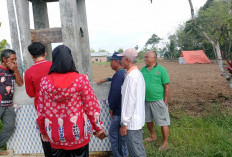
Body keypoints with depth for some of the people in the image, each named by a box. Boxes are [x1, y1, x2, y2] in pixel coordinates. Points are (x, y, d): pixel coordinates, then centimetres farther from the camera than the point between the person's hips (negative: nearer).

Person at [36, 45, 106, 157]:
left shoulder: (45, 81, -9)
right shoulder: (81, 80, -15)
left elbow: (41, 110, -1)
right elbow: (91, 106, -11)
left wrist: (43, 130, 15)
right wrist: (99, 128, 3)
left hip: (55, 136, 2)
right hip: (78, 134, -2)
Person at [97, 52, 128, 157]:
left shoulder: (118, 74, -21)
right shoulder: (124, 73, 10)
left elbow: (115, 94, -23)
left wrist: (111, 108, -12)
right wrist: (106, 79, 26)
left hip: (119, 111, -10)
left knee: (113, 133, 2)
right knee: (121, 133, 19)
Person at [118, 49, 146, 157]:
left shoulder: (131, 76, -21)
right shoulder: (138, 73, 10)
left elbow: (129, 101, -23)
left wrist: (124, 123, -19)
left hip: (132, 121, -10)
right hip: (138, 119, 10)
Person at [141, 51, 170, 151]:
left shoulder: (161, 70, -10)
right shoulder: (143, 70, 5)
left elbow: (166, 87, -9)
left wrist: (165, 102, -12)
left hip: (158, 101, -6)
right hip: (146, 100, 6)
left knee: (163, 123, 4)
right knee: (148, 120, 20)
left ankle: (165, 143, 19)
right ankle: (153, 136, 42)